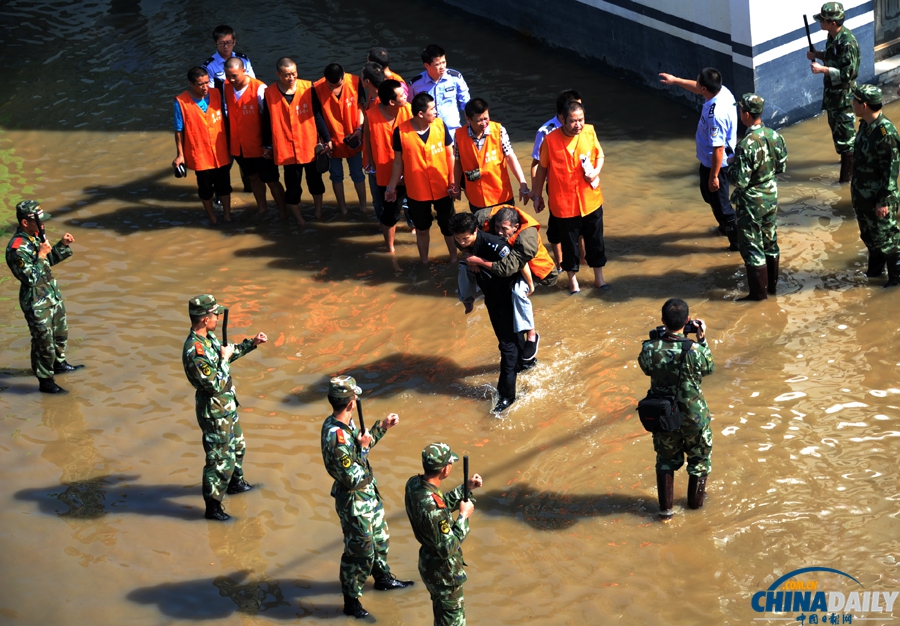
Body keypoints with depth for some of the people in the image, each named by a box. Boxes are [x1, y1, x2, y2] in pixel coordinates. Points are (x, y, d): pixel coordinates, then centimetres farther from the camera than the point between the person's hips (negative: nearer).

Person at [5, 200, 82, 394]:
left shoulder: (36, 235, 1)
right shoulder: (17, 249, -27)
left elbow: (50, 260, 16)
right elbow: (31, 279, -29)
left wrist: (62, 245, 1)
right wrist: (41, 255, -29)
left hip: (53, 295, 9)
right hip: (37, 303, -9)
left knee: (61, 333, 26)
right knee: (44, 342, 3)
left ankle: (59, 364, 47)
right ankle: (45, 381, 18)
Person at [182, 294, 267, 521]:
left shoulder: (208, 337, -1)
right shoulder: (195, 351, -32)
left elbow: (228, 353, 20)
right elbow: (215, 385, -31)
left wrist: (252, 343, 16)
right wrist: (224, 360, -22)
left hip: (227, 406, 10)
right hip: (214, 413, -10)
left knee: (237, 446, 29)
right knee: (220, 461, 1)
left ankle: (235, 483, 51)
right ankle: (213, 507, 13)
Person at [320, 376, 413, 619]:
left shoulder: (346, 423, -6)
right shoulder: (336, 438, -35)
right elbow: (353, 479, -30)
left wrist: (382, 427, 10)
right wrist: (362, 447, -24)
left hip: (368, 492, 9)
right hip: (354, 501, -9)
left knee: (379, 537, 28)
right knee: (360, 552, 6)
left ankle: (383, 578, 50)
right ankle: (351, 600, 24)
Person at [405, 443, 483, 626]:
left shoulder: (413, 484, -11)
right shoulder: (432, 508, -39)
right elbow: (448, 548, -29)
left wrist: (466, 488, 1)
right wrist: (464, 516, -20)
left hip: (428, 561, 8)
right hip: (443, 571, -8)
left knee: (441, 608, 31)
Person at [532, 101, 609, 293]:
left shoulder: (589, 132, -8)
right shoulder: (551, 140, -16)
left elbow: (600, 155, 8)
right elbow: (542, 168, -4)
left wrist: (596, 170, -13)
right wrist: (537, 195, 2)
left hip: (591, 200, 3)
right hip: (564, 203, -3)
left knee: (595, 240, 15)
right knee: (569, 242, 11)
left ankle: (599, 278, 33)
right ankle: (572, 279, 31)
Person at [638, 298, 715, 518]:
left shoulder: (649, 349, -20)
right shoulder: (694, 350, -27)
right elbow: (709, 368, -6)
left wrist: (658, 339, 2)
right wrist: (702, 340, -1)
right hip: (693, 417, -2)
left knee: (666, 459, 25)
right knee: (699, 458, 25)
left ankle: (665, 506, 28)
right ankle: (696, 499, 41)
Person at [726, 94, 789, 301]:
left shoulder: (746, 145, -28)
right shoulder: (775, 136, -6)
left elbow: (739, 181, -24)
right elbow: (782, 167, 6)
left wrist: (731, 165, -7)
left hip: (751, 203, -7)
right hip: (771, 198, 7)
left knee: (751, 247, 6)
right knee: (770, 241, 20)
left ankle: (759, 292, 13)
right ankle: (772, 284, 33)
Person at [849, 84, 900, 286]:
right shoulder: (865, 125, 2)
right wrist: (854, 188, 19)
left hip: (878, 199, -9)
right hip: (862, 195, 9)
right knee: (868, 235, 22)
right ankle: (875, 268, 39)